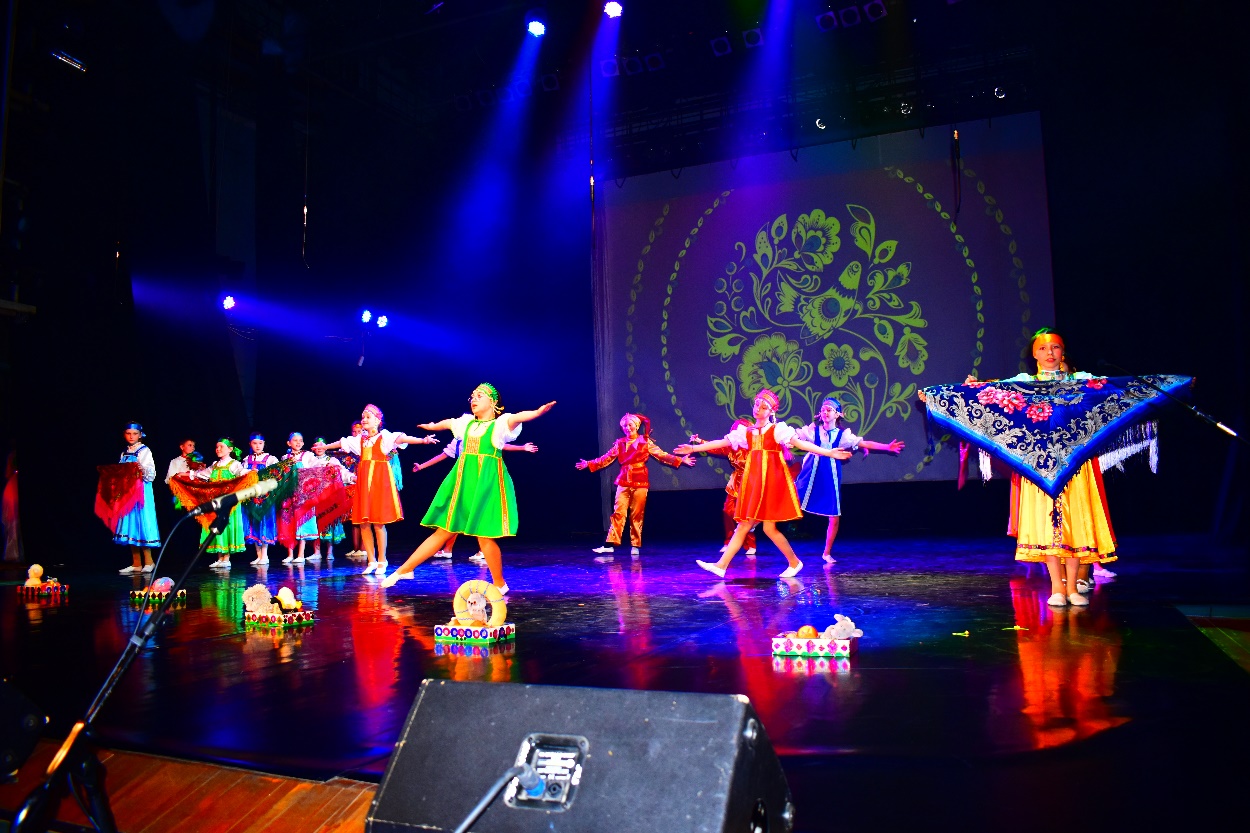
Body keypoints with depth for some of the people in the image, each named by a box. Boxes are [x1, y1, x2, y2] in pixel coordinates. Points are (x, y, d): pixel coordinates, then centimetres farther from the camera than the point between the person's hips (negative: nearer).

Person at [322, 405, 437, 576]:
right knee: (363, 523, 3)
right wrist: (324, 447, 43)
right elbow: (341, 443, 30)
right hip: (363, 481, 6)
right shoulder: (360, 439, 15)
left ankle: (382, 561, 4)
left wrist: (422, 440, -34)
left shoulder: (385, 437, -2)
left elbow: (402, 438, -19)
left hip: (380, 480, -6)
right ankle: (372, 561, 12)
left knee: (378, 523, -7)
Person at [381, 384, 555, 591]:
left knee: (484, 535, -8)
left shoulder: (500, 423, -2)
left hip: (487, 482, -6)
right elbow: (447, 423, 37)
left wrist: (538, 411, -43)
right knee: (443, 531, 10)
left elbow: (519, 417, -23)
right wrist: (432, 426, 57)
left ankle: (500, 584, 9)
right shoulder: (466, 422, 16)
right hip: (463, 481, 6)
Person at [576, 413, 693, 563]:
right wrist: (589, 464, 10)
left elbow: (662, 455, -2)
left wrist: (680, 460, -11)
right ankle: (610, 545, -10)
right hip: (624, 482, 2)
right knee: (618, 513, -6)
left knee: (637, 515, 2)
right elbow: (606, 458, 13)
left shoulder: (645, 442, 2)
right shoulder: (620, 443, 10)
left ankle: (635, 546, 10)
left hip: (640, 483, -2)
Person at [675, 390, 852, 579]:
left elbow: (799, 443, -11)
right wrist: (694, 448, 12)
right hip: (752, 480, 5)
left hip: (772, 480, -5)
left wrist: (828, 452, -22)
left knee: (769, 527, -6)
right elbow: (723, 443, 13)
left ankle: (794, 562, 12)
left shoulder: (778, 429, -1)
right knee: (744, 525, 5)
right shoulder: (746, 431, 12)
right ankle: (721, 565, 1)